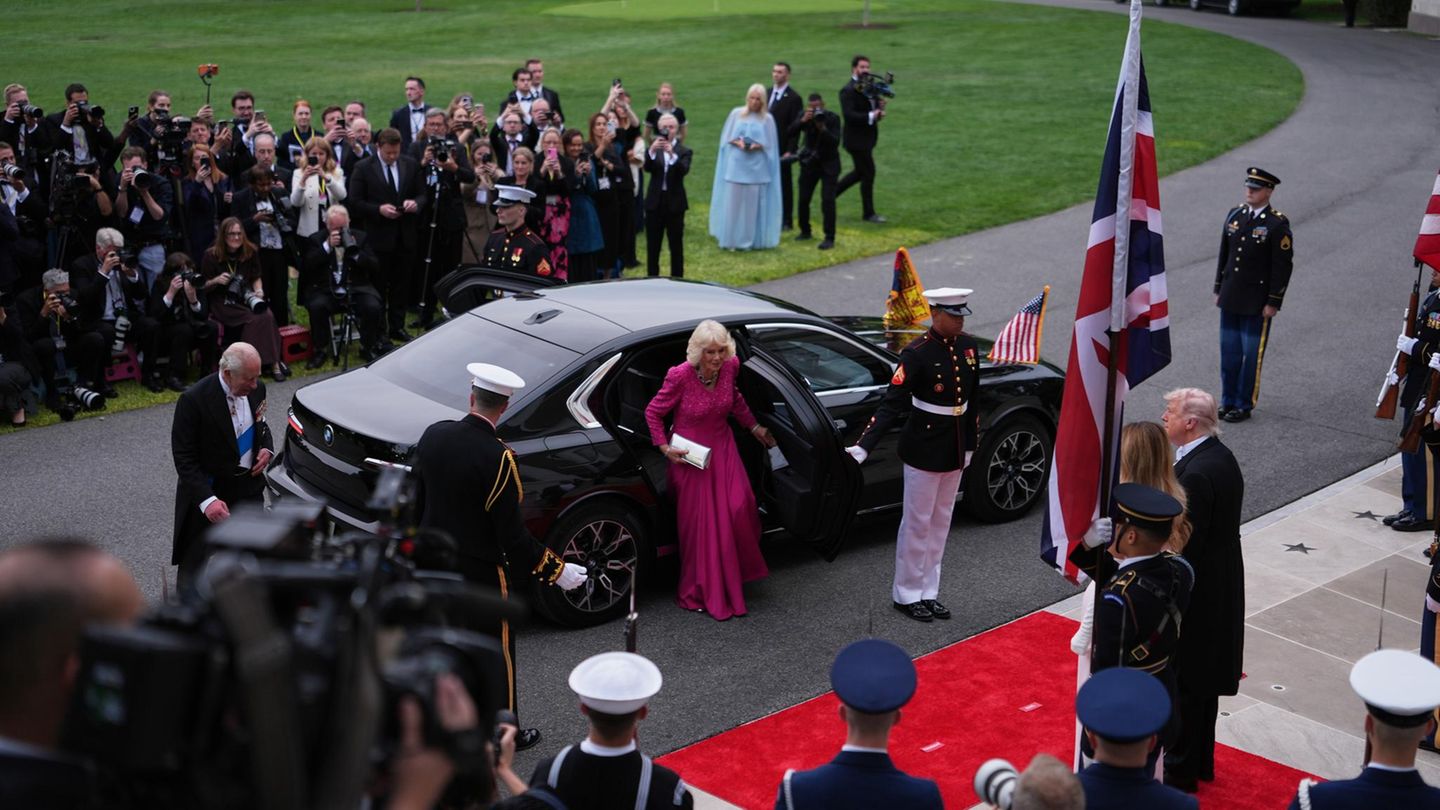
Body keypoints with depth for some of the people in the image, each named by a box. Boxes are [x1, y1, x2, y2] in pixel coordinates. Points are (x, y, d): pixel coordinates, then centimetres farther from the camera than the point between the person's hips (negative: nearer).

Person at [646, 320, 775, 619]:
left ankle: (736, 571, 17)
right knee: (699, 522, 4)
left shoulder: (730, 367, -11)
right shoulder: (680, 376, -24)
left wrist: (754, 426, 15)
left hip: (722, 449, 4)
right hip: (689, 456, -4)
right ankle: (701, 592, 20)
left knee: (738, 506, -10)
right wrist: (665, 447, -16)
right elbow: (653, 412, -10)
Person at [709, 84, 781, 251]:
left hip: (757, 169, 0)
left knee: (753, 205, 0)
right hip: (736, 166, 1)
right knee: (733, 203, 0)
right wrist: (737, 142, -13)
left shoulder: (767, 119, 2)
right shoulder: (736, 114, 4)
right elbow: (726, 137, 7)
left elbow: (770, 145, 3)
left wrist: (757, 145, -16)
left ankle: (752, 240, 8)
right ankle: (732, 240, 7)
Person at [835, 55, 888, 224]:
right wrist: (870, 116, -30)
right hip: (857, 139, -9)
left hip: (867, 137, 9)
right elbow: (848, 115, -26)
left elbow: (873, 108, 14)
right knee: (868, 173, -3)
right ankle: (868, 213, 9)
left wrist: (880, 108, -8)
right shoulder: (849, 90, -17)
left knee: (860, 172, 20)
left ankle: (831, 193, 33)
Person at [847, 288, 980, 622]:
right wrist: (863, 447, -32)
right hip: (924, 449, -7)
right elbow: (892, 403, -23)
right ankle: (906, 595, 19)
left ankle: (928, 592, 25)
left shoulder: (967, 346, 2)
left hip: (955, 449, 7)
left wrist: (970, 444, 15)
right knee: (918, 523, 5)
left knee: (941, 522, 14)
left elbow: (972, 400, 12)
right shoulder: (917, 353, -19)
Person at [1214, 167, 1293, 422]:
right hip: (1230, 299, 5)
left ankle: (1244, 405, 13)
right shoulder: (1234, 215, 6)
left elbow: (1283, 266, -10)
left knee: (1251, 355, 3)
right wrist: (1218, 289, 13)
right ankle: (1228, 401, 23)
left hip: (1257, 303, -5)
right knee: (1229, 352, 11)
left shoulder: (1278, 224, -11)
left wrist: (1274, 302, -12)